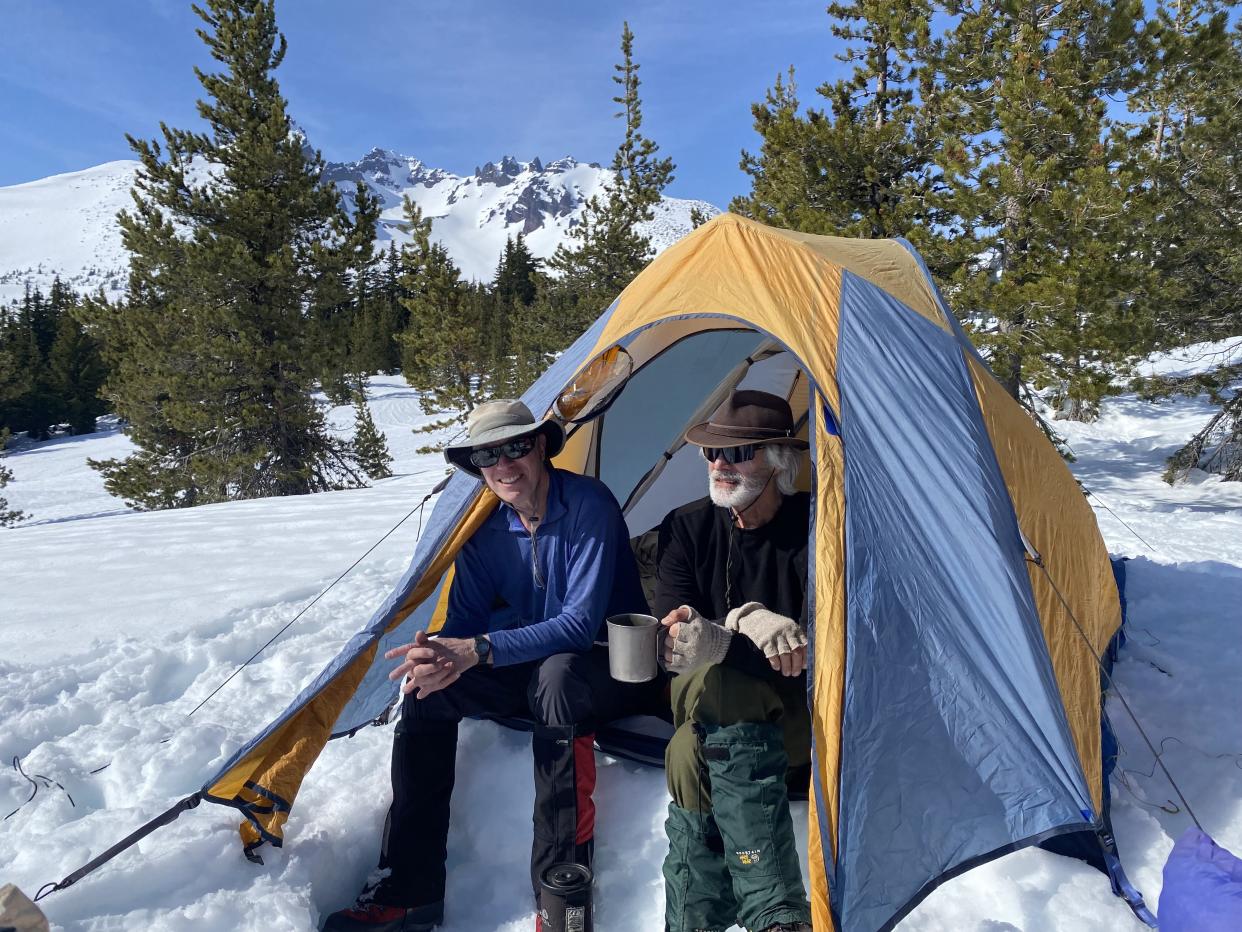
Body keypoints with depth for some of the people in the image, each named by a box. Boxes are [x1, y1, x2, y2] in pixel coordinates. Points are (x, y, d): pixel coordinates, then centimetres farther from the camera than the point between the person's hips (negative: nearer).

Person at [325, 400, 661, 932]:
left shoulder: (589, 506, -21)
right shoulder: (488, 530, -2)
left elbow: (581, 625, -27)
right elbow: (464, 620, -1)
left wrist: (480, 650, -35)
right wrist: (444, 655, -25)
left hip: (615, 669, -6)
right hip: (536, 671, 6)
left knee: (557, 674, -38)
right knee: (429, 685, -10)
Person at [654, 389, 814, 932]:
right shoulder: (687, 529, -2)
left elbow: (817, 648, -20)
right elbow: (670, 644, -10)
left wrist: (721, 646, -36)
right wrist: (749, 623, -28)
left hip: (799, 710, -2)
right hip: (710, 699, 2)